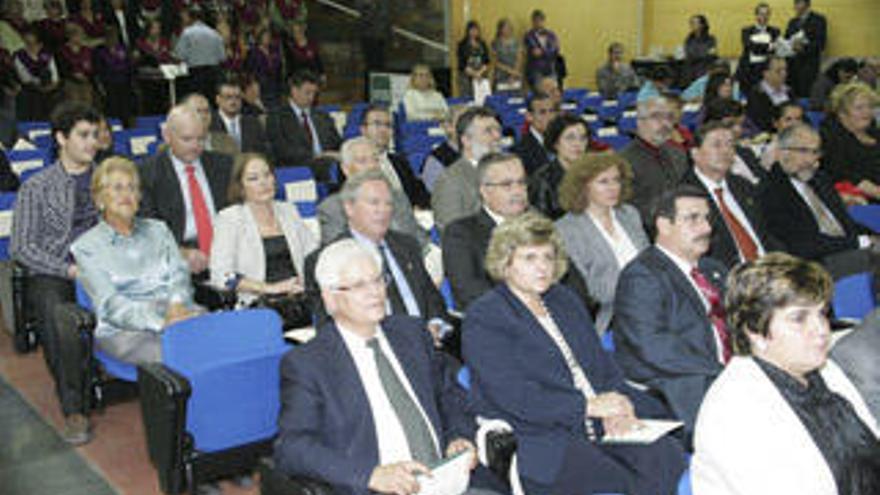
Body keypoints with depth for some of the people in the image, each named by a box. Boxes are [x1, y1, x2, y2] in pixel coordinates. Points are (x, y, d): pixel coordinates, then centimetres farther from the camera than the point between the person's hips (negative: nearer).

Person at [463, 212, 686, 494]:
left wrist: (616, 409, -5)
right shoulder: (483, 318, -1)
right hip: (540, 441, -6)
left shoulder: (565, 301, 22)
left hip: (599, 429, 7)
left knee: (670, 459, -19)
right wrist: (589, 405, -18)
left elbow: (605, 366, 17)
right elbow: (512, 395, -14)